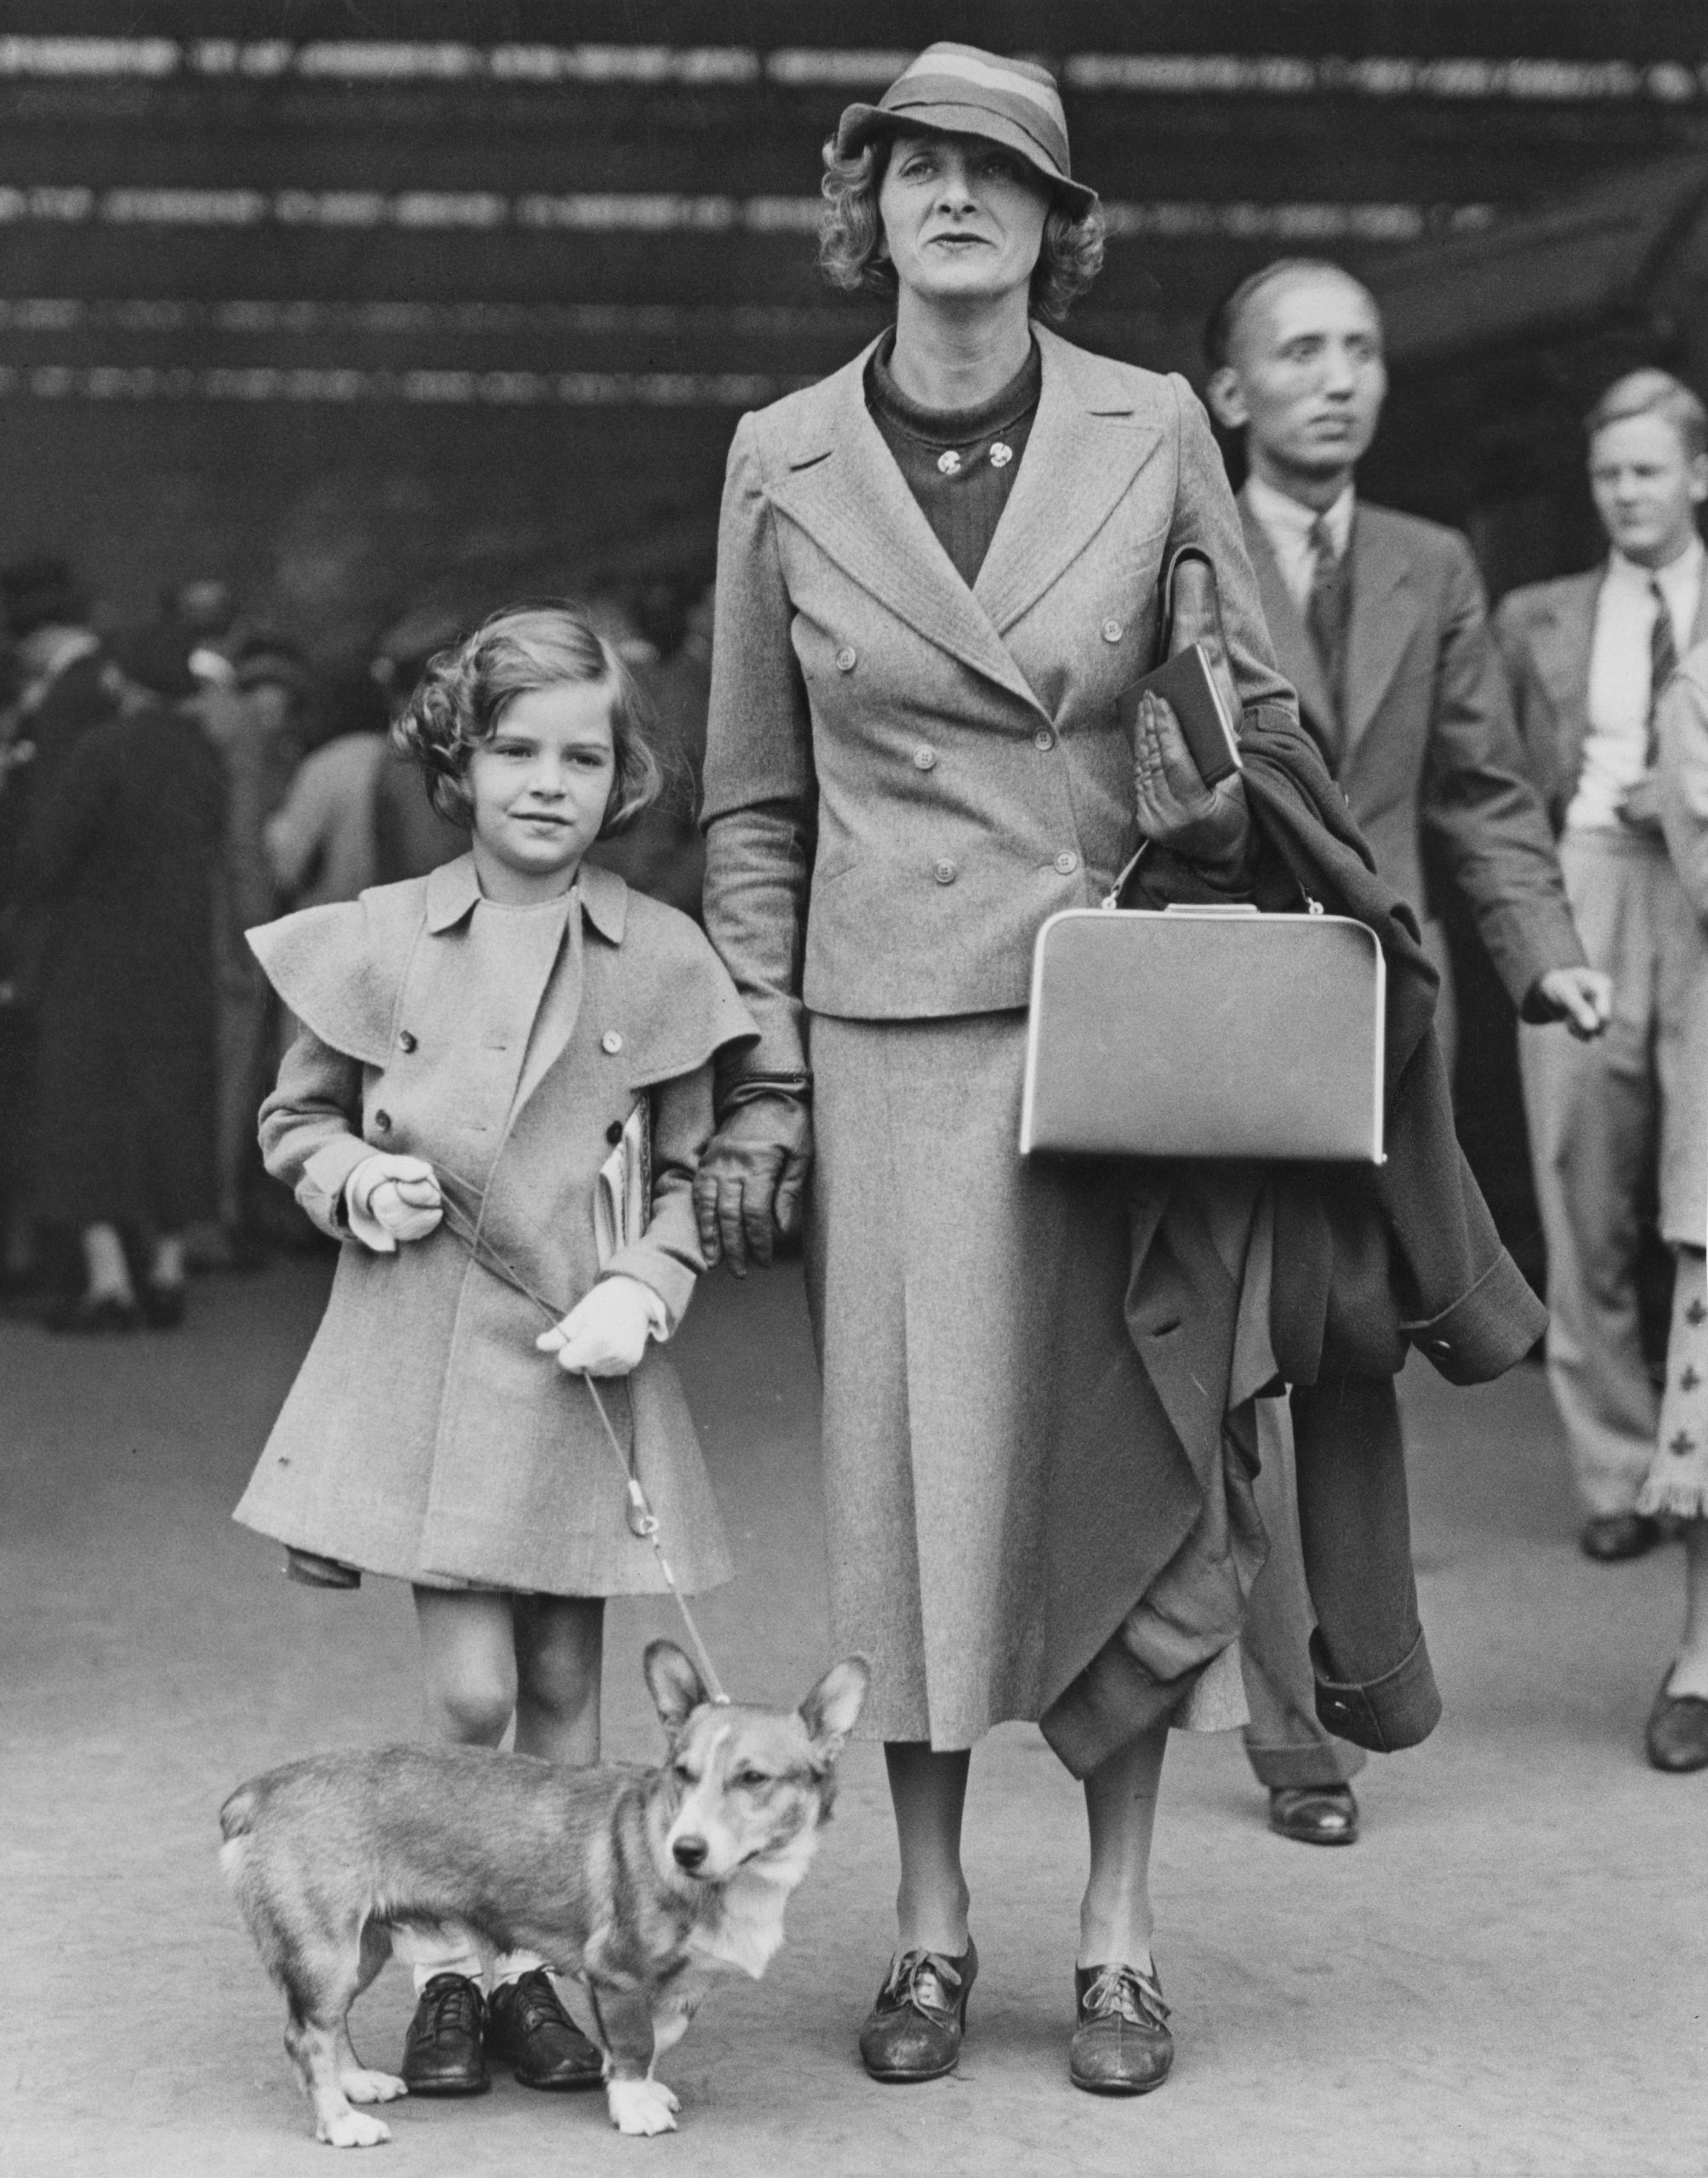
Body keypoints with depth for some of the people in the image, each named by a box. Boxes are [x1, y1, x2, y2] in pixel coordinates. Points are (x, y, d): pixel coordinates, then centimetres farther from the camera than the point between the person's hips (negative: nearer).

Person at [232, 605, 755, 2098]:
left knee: (566, 1688, 8)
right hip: (423, 1353, -1)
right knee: (470, 1690, -5)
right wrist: (360, 1179, -8)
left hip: (581, 1360, 1)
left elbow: (691, 1171, 7)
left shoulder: (663, 961, 0)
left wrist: (641, 1289, -9)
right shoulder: (378, 943, 0)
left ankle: (537, 1959, 21)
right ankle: (443, 1963, 11)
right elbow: (295, 1120, 12)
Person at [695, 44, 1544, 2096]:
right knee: (913, 1470, 3)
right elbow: (754, 806, 7)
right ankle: (928, 1924, 17)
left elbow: (1265, 720, 10)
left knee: (1127, 1468, 3)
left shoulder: (1151, 431, 1)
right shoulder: (783, 463, 3)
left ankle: (1117, 1938, 15)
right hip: (894, 1029, 0)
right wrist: (756, 1075, 2)